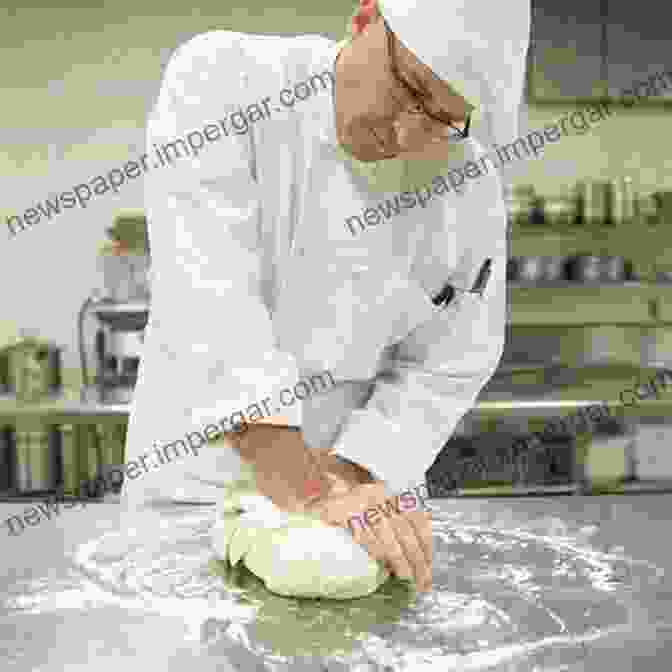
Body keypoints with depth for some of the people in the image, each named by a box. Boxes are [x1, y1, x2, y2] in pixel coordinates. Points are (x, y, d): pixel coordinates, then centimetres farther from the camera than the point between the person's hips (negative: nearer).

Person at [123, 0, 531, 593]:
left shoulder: (471, 187, -9)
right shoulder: (220, 77, -17)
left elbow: (444, 371, -4)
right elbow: (210, 291, -29)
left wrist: (346, 481, -18)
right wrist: (298, 485, -36)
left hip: (356, 472, 2)